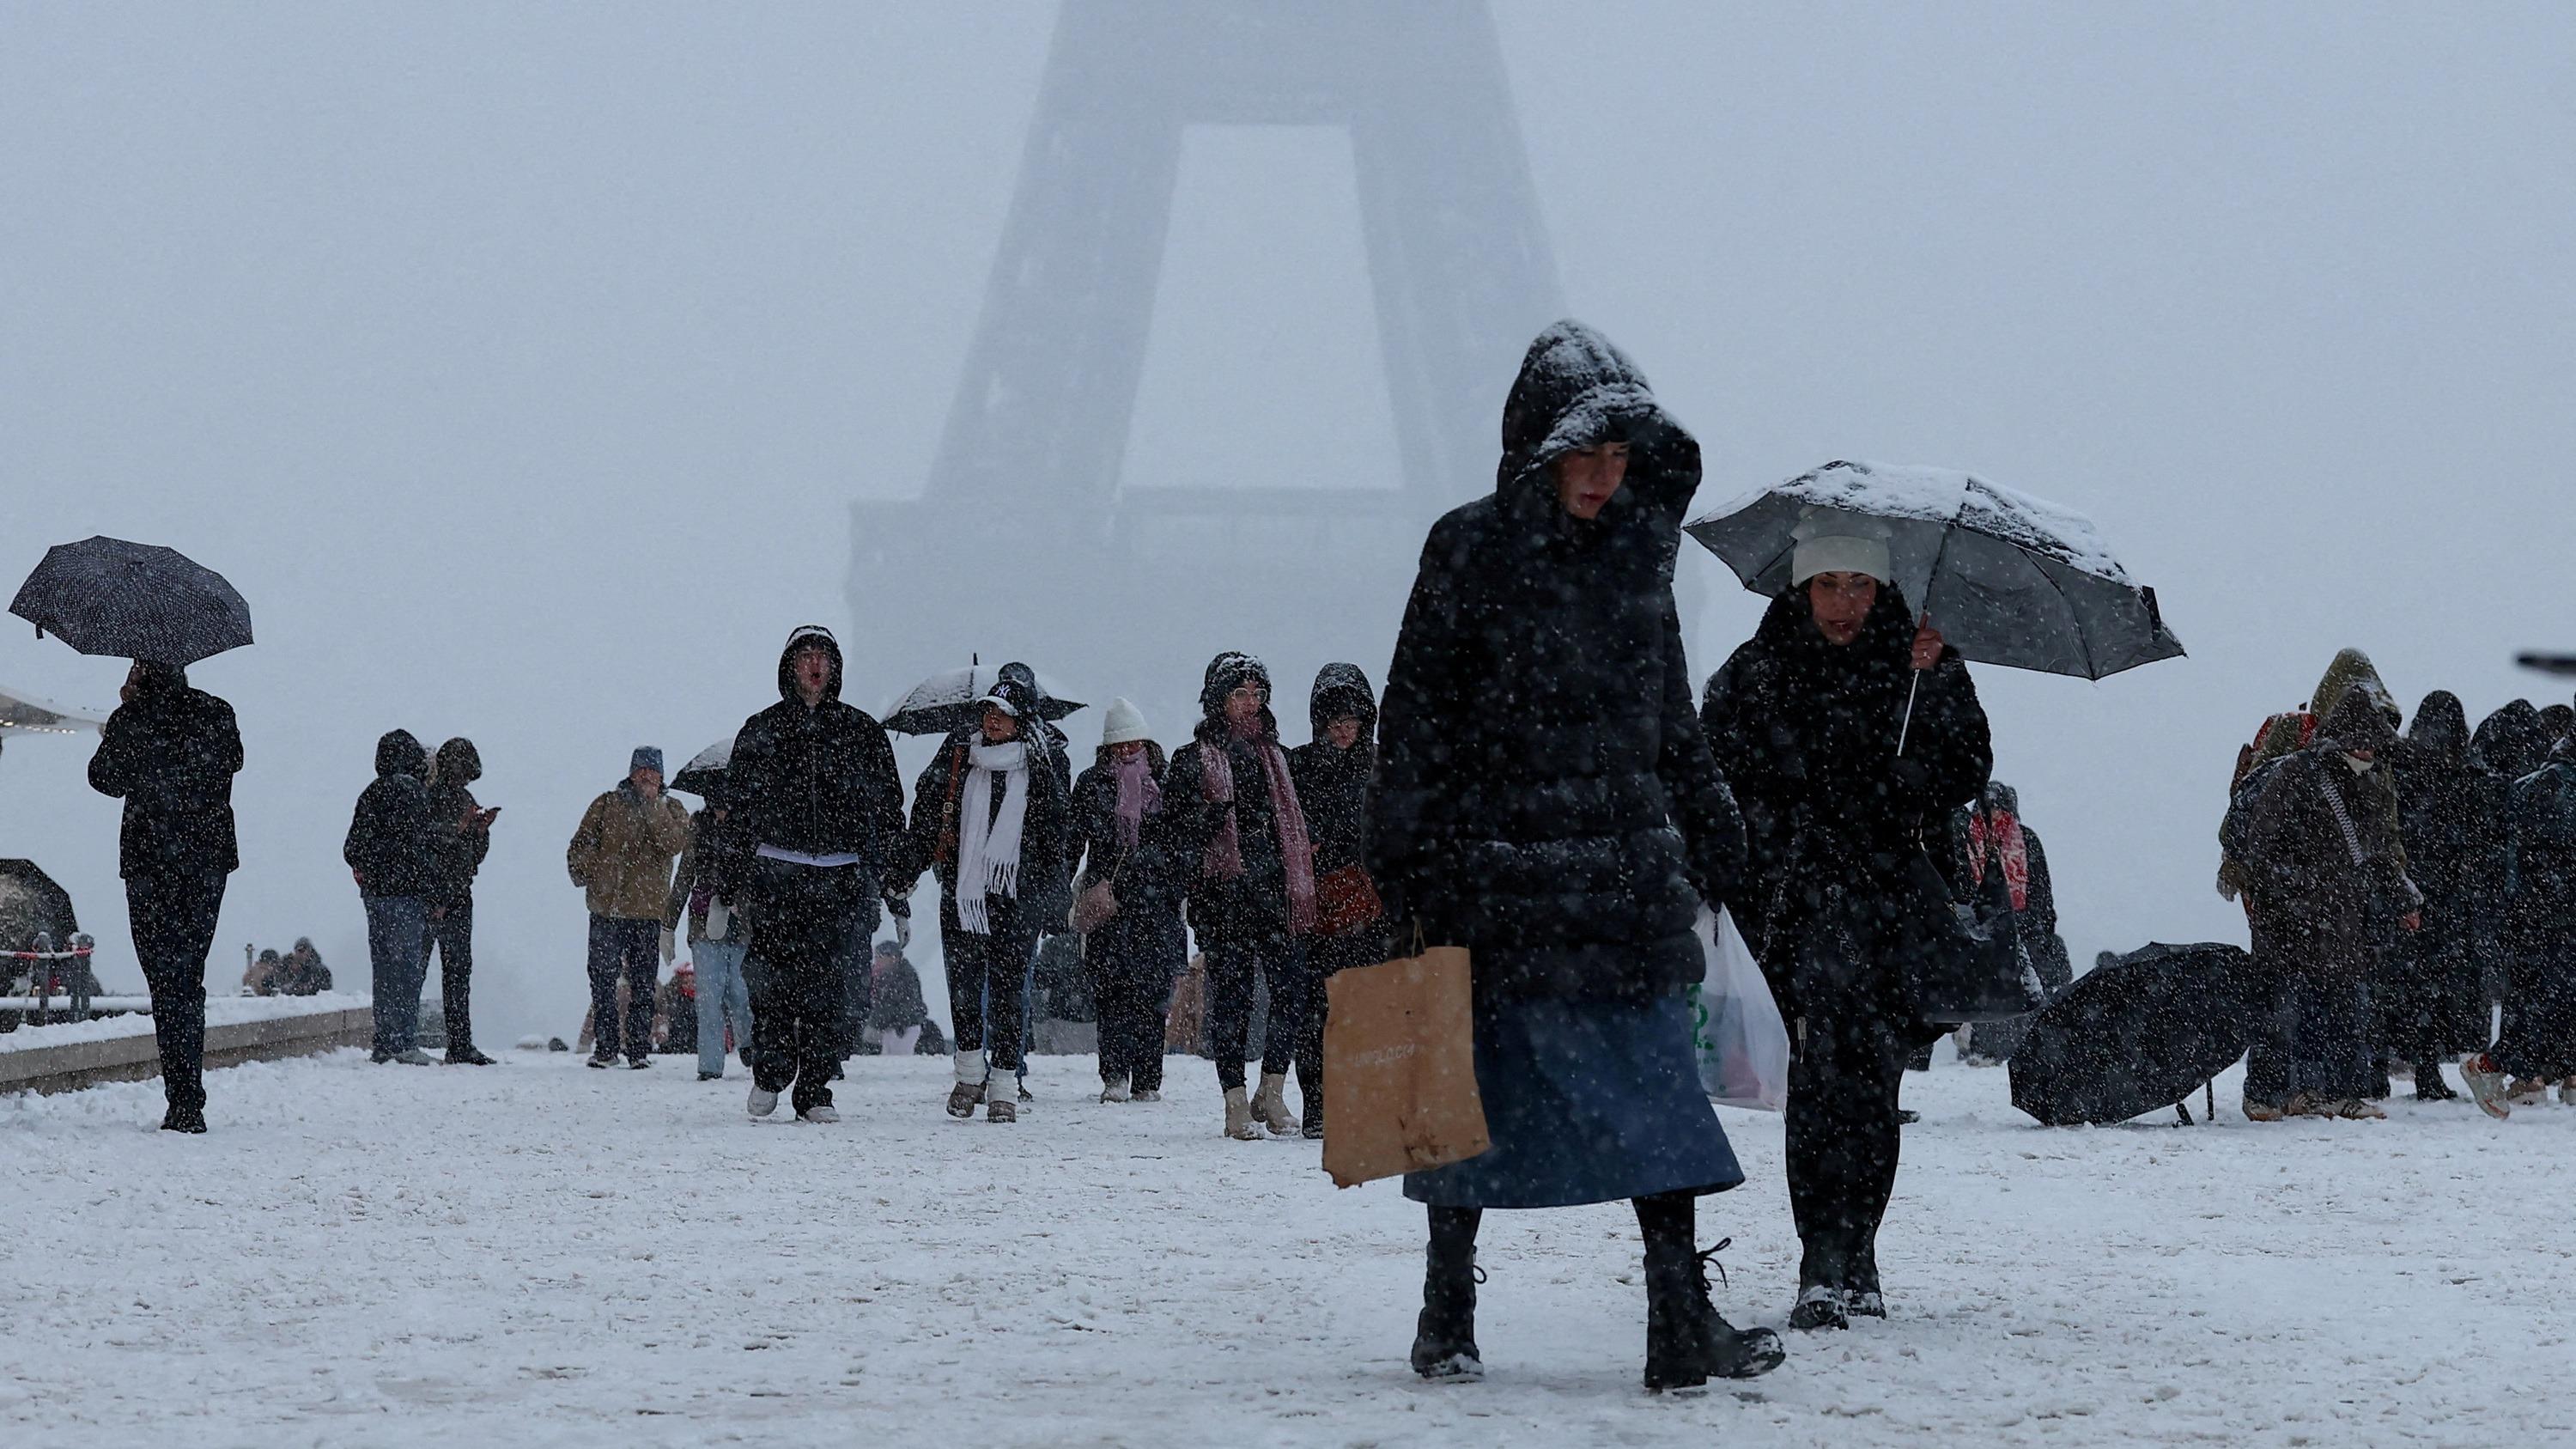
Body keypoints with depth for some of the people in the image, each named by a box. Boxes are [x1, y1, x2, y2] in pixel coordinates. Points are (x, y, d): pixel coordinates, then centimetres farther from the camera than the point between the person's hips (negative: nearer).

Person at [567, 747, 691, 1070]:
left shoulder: (671, 810, 9)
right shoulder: (607, 805, 9)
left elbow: (673, 844, -10)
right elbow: (580, 846, 10)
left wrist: (653, 806, -12)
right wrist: (586, 874, -7)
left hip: (648, 912, 0)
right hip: (606, 907, 0)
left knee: (643, 984, 1)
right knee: (603, 980, 0)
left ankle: (640, 1048, 6)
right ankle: (606, 1047, 6)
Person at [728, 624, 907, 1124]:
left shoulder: (862, 731, 10)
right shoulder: (761, 730, 10)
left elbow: (888, 805, 12)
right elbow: (736, 802, 11)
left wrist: (890, 874, 5)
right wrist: (732, 875, 4)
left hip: (841, 879, 0)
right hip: (775, 875, 0)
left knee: (825, 989, -3)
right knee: (773, 980, -6)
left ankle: (814, 1091, 2)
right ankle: (769, 1073, 14)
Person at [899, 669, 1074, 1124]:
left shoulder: (1040, 766, 2)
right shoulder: (957, 754, 5)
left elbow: (1056, 834, 8)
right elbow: (926, 815, 10)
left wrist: (1054, 897, 5)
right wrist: (907, 870, 5)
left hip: (1017, 896, -2)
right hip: (961, 891, 2)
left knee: (1009, 988, -1)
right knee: (963, 983, 3)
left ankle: (1003, 1088, 3)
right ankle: (970, 1071, 20)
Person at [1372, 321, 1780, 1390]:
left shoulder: (1638, 550, 9)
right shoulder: (1471, 552, -6)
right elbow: (1416, 716, -6)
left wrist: (1708, 834, 20)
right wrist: (1409, 877, -10)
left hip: (1627, 864, 4)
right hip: (1497, 861, -4)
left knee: (1653, 1078, -4)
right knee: (1479, 1077, 4)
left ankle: (1682, 1319, -6)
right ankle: (1447, 1312, 17)